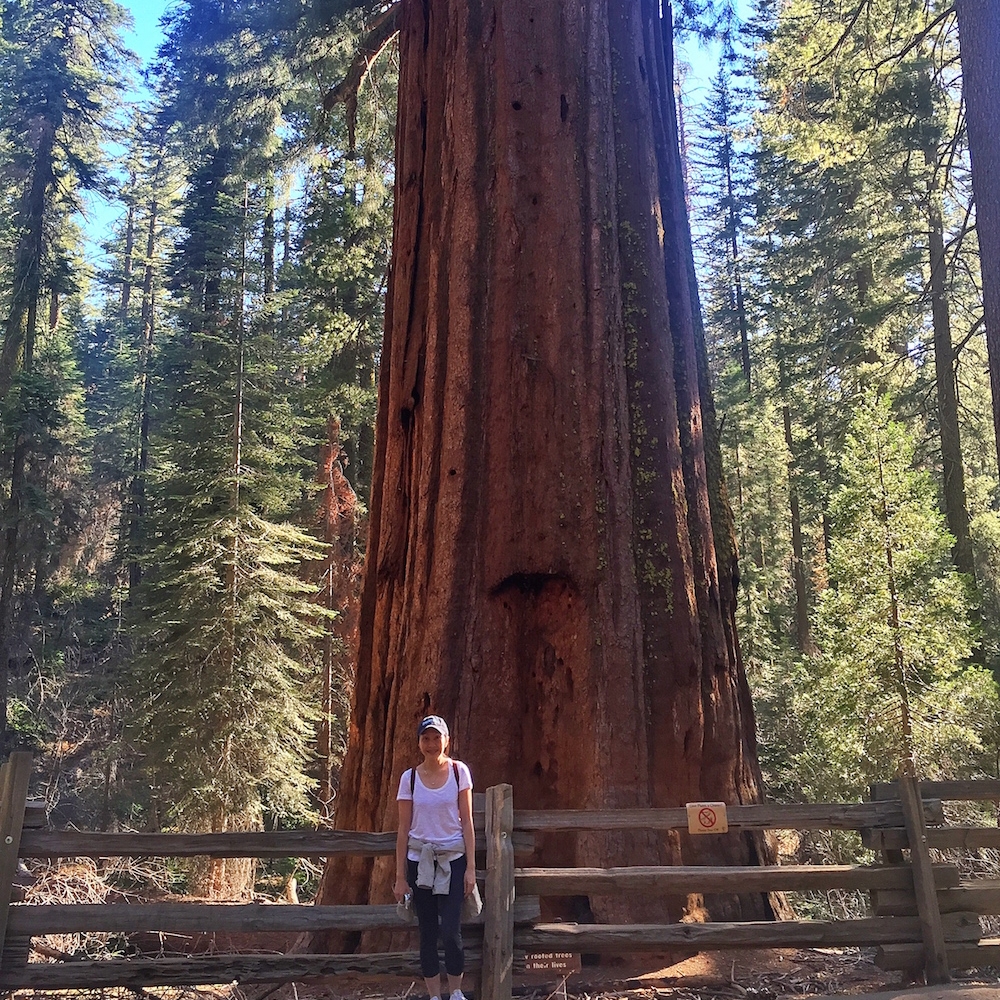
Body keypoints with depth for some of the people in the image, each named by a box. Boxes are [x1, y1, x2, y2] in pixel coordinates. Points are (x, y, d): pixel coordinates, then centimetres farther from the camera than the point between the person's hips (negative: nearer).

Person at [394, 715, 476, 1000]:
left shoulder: (459, 771, -2)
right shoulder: (409, 778, 0)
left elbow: (467, 821, -1)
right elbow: (404, 828, 3)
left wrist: (471, 867, -5)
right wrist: (400, 876, 2)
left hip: (452, 858, -1)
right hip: (419, 859, 2)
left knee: (450, 930, -9)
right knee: (427, 932, 5)